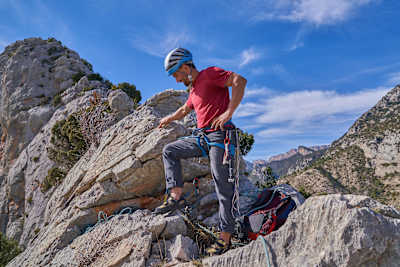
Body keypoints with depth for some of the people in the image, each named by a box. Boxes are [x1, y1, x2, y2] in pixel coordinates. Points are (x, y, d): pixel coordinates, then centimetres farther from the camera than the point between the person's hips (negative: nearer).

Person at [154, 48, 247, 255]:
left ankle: (225, 238, 2)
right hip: (204, 138, 9)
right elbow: (185, 109, 40)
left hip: (220, 136, -9)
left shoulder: (210, 74, -4)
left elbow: (240, 81, -18)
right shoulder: (194, 90, 21)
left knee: (224, 187, -6)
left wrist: (229, 112, -24)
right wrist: (170, 118, 52)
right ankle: (176, 196, 3)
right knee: (169, 151, 10)